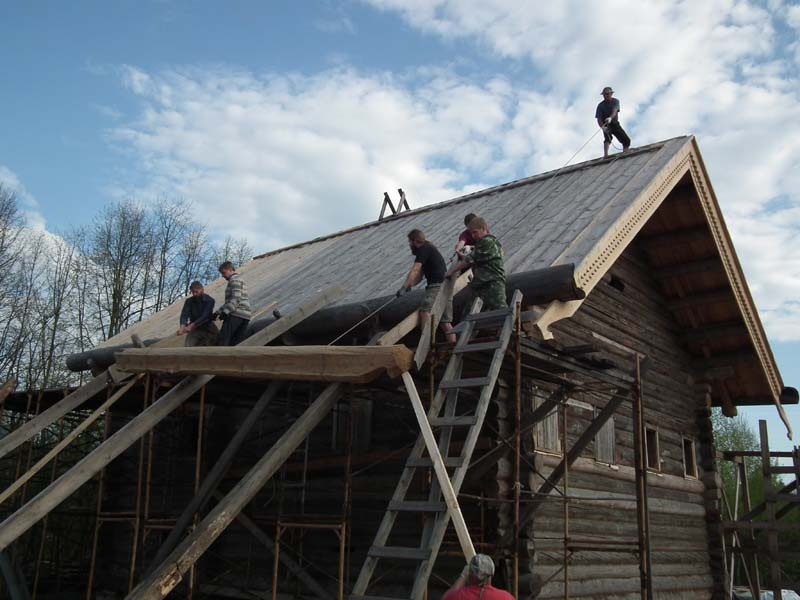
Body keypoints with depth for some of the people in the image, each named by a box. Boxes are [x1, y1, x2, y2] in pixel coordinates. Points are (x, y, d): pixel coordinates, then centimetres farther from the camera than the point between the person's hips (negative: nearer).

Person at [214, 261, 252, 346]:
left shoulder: (235, 279, -3)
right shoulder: (239, 280, 29)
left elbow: (236, 298, -16)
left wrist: (225, 312, -21)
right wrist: (219, 311, 22)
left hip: (236, 314, -9)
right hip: (245, 315, 9)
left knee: (223, 339, -11)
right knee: (236, 343, 3)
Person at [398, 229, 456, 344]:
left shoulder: (424, 249, -4)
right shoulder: (429, 249, 26)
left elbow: (414, 271, -17)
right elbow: (419, 276, 24)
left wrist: (404, 287, -21)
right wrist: (409, 285, 8)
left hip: (437, 286, -10)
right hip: (445, 286, 10)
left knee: (424, 311, -25)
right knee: (445, 322, 9)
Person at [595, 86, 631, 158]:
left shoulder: (615, 101, -10)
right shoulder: (600, 105, -12)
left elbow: (614, 111, -30)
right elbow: (599, 119, -19)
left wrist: (610, 118, -53)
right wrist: (602, 126, -41)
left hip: (615, 123, 3)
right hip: (606, 125, -3)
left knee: (627, 140, -3)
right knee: (607, 138, -32)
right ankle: (605, 155, -46)